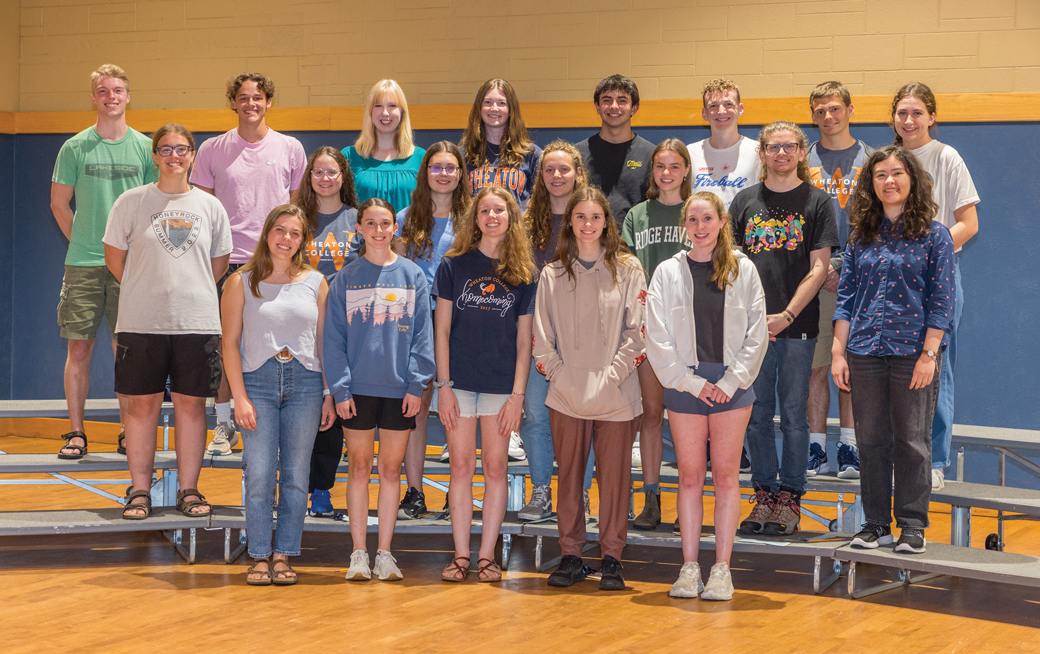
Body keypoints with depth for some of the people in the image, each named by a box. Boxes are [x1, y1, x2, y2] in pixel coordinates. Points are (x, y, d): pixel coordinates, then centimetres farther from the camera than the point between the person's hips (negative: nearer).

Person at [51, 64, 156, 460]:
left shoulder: (144, 148, 5)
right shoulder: (75, 148, 4)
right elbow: (59, 204, 10)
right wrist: (84, 243, 7)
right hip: (83, 264, 0)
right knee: (79, 348, 0)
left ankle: (127, 432, 11)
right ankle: (76, 433, 7)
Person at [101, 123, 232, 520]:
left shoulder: (209, 206, 8)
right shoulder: (131, 202, 2)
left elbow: (219, 263, 17)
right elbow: (114, 258, 7)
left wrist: (190, 293, 12)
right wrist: (149, 293, 9)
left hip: (197, 322, 1)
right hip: (142, 322, -1)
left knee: (191, 404, 3)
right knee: (143, 404, 2)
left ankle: (189, 490, 13)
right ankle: (140, 491, 11)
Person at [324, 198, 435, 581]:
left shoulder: (412, 277, 3)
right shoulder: (346, 279, 3)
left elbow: (422, 334, 2)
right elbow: (334, 337, 1)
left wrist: (417, 383, -6)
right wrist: (340, 388, -7)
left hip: (399, 389, 0)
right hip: (358, 388, 0)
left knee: (391, 470, 7)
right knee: (360, 469, 5)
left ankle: (385, 552, 14)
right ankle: (359, 553, 11)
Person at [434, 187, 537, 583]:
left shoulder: (523, 274, 4)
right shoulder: (454, 265, 3)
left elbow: (524, 339, 3)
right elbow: (442, 329, 2)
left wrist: (518, 394, -3)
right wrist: (443, 385, -4)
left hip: (502, 386, 0)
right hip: (460, 382, 0)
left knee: (496, 468, 4)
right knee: (462, 467, 3)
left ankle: (487, 556, 10)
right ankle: (461, 555, 9)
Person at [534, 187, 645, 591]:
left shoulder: (628, 269, 4)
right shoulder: (553, 274, 9)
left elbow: (636, 330, -1)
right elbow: (542, 334, 8)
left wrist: (612, 375, -10)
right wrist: (558, 373, -5)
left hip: (616, 395, -2)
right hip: (566, 393, 2)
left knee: (614, 477, 1)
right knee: (569, 476, 6)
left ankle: (611, 557, 10)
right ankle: (570, 555, 15)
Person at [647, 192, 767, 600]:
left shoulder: (742, 270, 5)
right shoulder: (668, 272, 4)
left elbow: (756, 332, 2)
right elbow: (657, 337, 0)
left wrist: (732, 381, -7)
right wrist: (691, 381, -7)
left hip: (731, 385, 0)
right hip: (684, 384, 0)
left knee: (726, 474, 1)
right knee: (690, 476, 3)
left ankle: (722, 568, 5)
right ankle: (689, 567, 9)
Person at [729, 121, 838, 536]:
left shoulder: (817, 202, 3)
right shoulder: (745, 201, 10)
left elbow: (818, 268, -2)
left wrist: (786, 315, -11)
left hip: (797, 326, -2)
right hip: (751, 326, 2)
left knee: (793, 414, 2)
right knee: (756, 414, 5)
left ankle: (790, 497, 9)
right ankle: (764, 495, 14)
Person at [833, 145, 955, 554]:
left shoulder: (934, 234, 0)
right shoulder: (861, 237, 10)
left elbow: (942, 300, -4)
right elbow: (846, 296, 10)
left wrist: (929, 355, -11)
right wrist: (838, 352, 3)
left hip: (913, 352, -3)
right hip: (865, 352, 3)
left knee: (912, 440, 2)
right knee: (870, 439, 7)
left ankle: (912, 525, 11)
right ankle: (876, 523, 17)